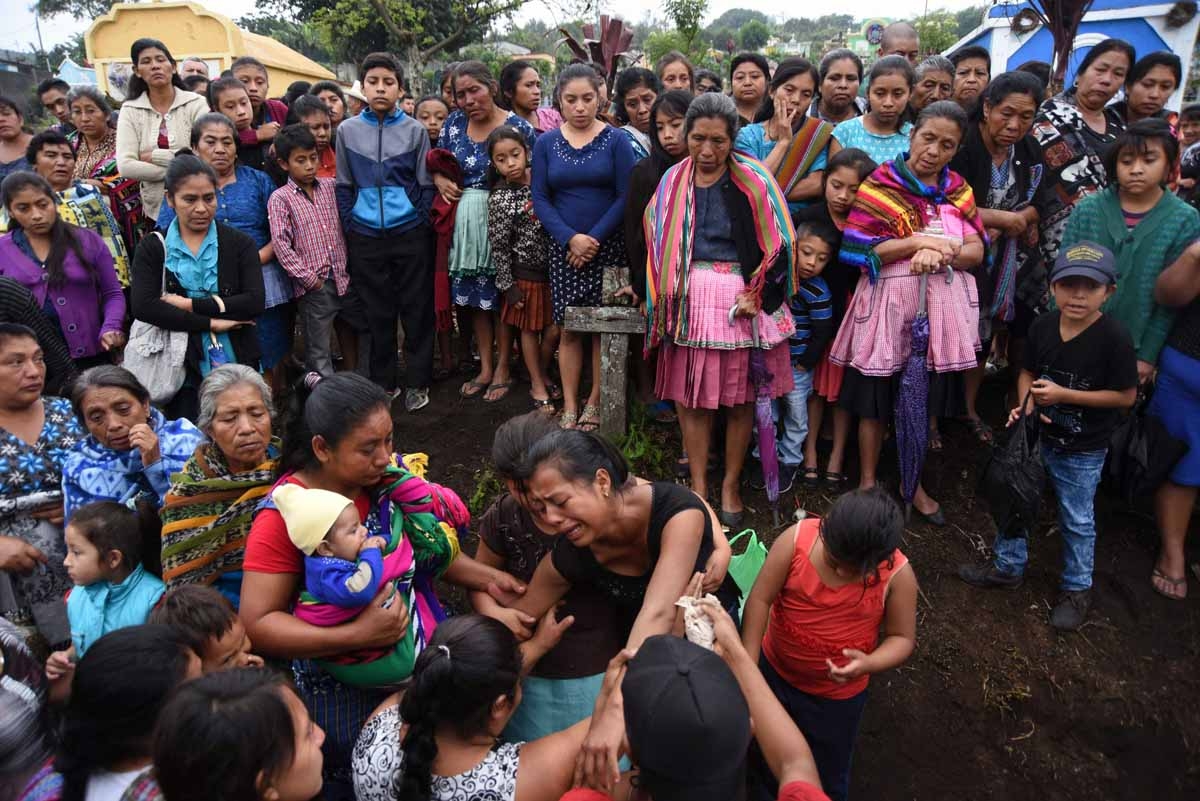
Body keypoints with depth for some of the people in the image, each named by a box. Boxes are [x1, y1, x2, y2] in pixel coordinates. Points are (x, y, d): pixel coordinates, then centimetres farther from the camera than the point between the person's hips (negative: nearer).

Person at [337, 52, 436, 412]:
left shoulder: (414, 130, 2)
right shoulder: (347, 130, 5)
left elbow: (425, 184, 5)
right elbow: (343, 185, 10)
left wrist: (421, 226, -1)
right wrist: (349, 228, 4)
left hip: (409, 235, -1)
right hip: (365, 237, 1)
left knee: (416, 309, 4)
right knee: (377, 312, 9)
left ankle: (418, 382, 16)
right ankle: (382, 382, 20)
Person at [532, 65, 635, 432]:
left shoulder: (616, 140, -1)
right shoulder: (545, 143, 5)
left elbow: (625, 196, -6)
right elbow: (540, 198, 1)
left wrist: (595, 238, -14)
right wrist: (570, 238, -12)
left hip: (608, 247, -1)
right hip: (564, 248, 2)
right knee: (569, 329, 3)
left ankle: (594, 402, 15)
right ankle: (569, 408, 10)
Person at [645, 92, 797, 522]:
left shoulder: (753, 181, -4)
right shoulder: (672, 182, 6)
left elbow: (777, 243, -3)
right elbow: (657, 242, 13)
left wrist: (757, 294, -11)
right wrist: (663, 298, 7)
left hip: (744, 297, -2)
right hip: (690, 297, 3)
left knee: (740, 396, 6)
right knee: (690, 395, 4)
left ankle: (730, 484, 22)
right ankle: (698, 485, 17)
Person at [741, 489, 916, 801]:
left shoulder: (897, 575, -25)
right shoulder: (796, 539, -26)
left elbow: (902, 638, -14)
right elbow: (760, 599, -22)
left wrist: (869, 664, -34)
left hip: (836, 695, -1)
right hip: (773, 671, 2)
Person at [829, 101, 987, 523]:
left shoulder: (959, 190, 10)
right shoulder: (880, 184, -4)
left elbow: (977, 251, 1)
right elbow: (857, 250, -11)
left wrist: (939, 253, -19)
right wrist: (917, 242, -18)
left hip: (942, 307, 4)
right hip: (888, 303, -4)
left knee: (925, 401, 12)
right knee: (876, 399, 4)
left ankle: (913, 483, 28)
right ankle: (867, 481, 21)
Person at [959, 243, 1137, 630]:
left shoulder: (1114, 337, -21)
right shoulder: (1042, 326, -6)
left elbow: (1126, 395, -16)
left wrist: (1063, 395, -23)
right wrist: (1025, 403, -12)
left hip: (1082, 451, -4)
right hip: (1036, 436, 5)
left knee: (1077, 520, 11)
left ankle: (1077, 589, 32)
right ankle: (1008, 566, 36)